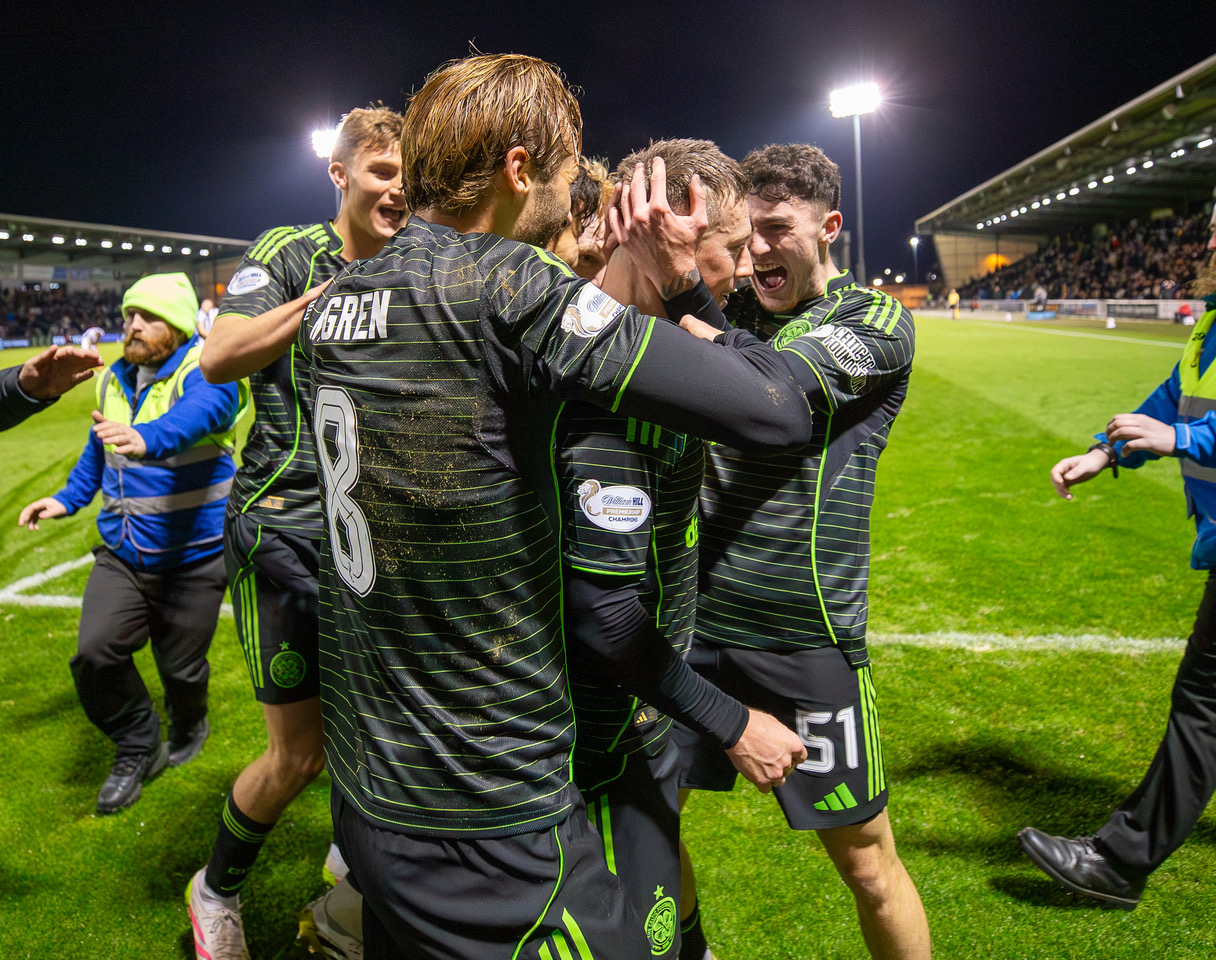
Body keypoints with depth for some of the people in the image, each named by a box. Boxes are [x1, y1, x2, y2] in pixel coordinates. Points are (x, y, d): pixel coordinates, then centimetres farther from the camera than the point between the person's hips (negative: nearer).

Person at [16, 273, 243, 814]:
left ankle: (188, 729, 42)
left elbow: (195, 414, -39)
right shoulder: (114, 379, 8)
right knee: (94, 654, -8)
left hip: (192, 558, -5)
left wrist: (148, 438, -58)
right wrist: (66, 500, 19)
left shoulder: (204, 371, -15)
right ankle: (138, 749, 18)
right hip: (121, 555, 6)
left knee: (180, 668, 6)